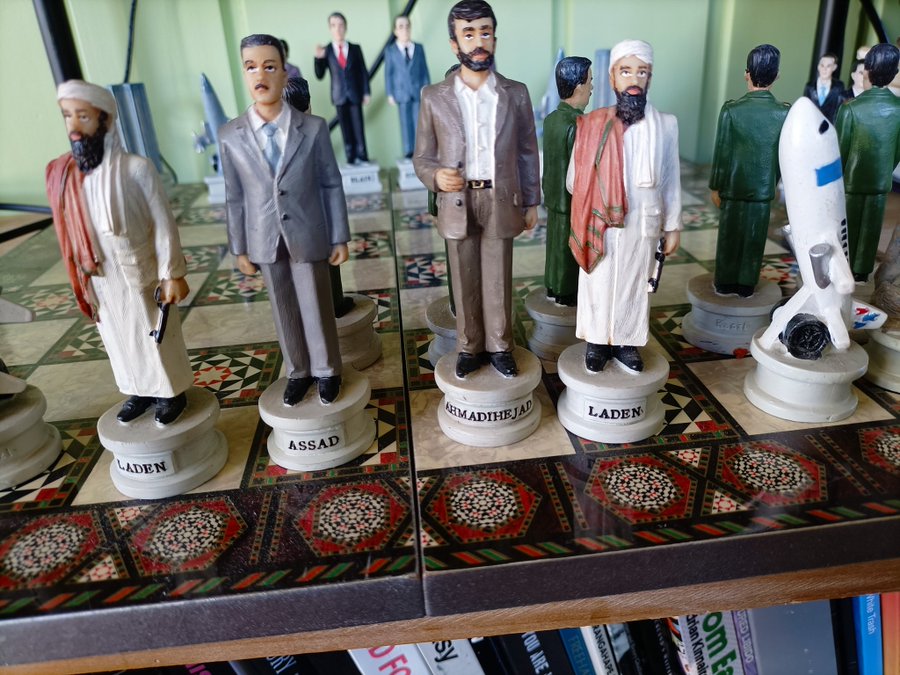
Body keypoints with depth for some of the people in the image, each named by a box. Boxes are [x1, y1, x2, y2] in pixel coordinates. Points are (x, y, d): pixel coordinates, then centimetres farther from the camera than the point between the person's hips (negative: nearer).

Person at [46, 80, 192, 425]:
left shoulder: (136, 167, -17)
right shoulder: (61, 174, -3)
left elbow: (163, 224, -12)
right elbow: (70, 233, 5)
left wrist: (172, 274, -12)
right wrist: (81, 280, 9)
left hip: (140, 275, -4)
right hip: (99, 281, 5)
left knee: (156, 335, 12)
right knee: (119, 339, 19)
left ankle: (171, 392, 32)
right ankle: (139, 392, 39)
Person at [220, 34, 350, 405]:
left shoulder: (314, 128, -7)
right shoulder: (230, 135, -2)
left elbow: (332, 184, -3)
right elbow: (235, 197, 3)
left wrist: (340, 238, -3)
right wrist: (239, 248, 6)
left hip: (308, 237, -2)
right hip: (265, 242, 2)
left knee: (317, 309, 10)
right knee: (285, 312, 15)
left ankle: (326, 371, 32)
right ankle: (298, 372, 35)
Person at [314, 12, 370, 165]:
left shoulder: (355, 48, 5)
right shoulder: (326, 51, 3)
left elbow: (363, 72, 6)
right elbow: (319, 76, -1)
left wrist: (366, 92, -1)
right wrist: (318, 59, -16)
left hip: (355, 94, 0)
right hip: (339, 95, 0)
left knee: (358, 127, 0)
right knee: (345, 129, 2)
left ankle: (361, 156, 6)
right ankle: (351, 158, 5)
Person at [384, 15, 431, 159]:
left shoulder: (419, 48, 8)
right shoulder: (390, 51, 3)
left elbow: (424, 70, 7)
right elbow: (388, 73, 2)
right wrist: (390, 93, -3)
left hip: (418, 91, 1)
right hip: (402, 92, -1)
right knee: (406, 123, 2)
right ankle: (408, 151, 7)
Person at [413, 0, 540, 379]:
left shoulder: (515, 93, 3)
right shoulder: (434, 97, 0)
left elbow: (527, 152, 7)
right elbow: (422, 156, 4)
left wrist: (532, 203, 6)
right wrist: (435, 175, -18)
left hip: (501, 201, 0)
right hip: (457, 202, 0)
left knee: (498, 281, 8)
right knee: (465, 283, 10)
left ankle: (499, 348, 24)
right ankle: (470, 348, 25)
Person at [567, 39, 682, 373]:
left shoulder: (666, 124, -1)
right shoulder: (592, 124, -6)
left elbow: (671, 181, 4)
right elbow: (574, 180, -1)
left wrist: (673, 226, 6)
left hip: (643, 224, 1)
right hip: (600, 224, -1)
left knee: (634, 285, 13)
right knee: (599, 283, 10)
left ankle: (626, 343, 31)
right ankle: (597, 343, 28)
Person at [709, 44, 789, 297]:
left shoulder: (732, 110, -14)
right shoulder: (785, 112, -7)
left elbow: (721, 153, -10)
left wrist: (715, 187, -1)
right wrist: (774, 182, 14)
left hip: (734, 186, -2)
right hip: (764, 187, 2)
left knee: (730, 235, 11)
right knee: (754, 237, 12)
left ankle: (725, 283, 21)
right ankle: (746, 285, 22)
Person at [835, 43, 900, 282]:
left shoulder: (851, 108, -20)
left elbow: (839, 150, -14)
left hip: (850, 180, -3)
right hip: (881, 180, 3)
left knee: (846, 227, 11)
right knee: (870, 228, 15)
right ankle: (861, 270, 26)